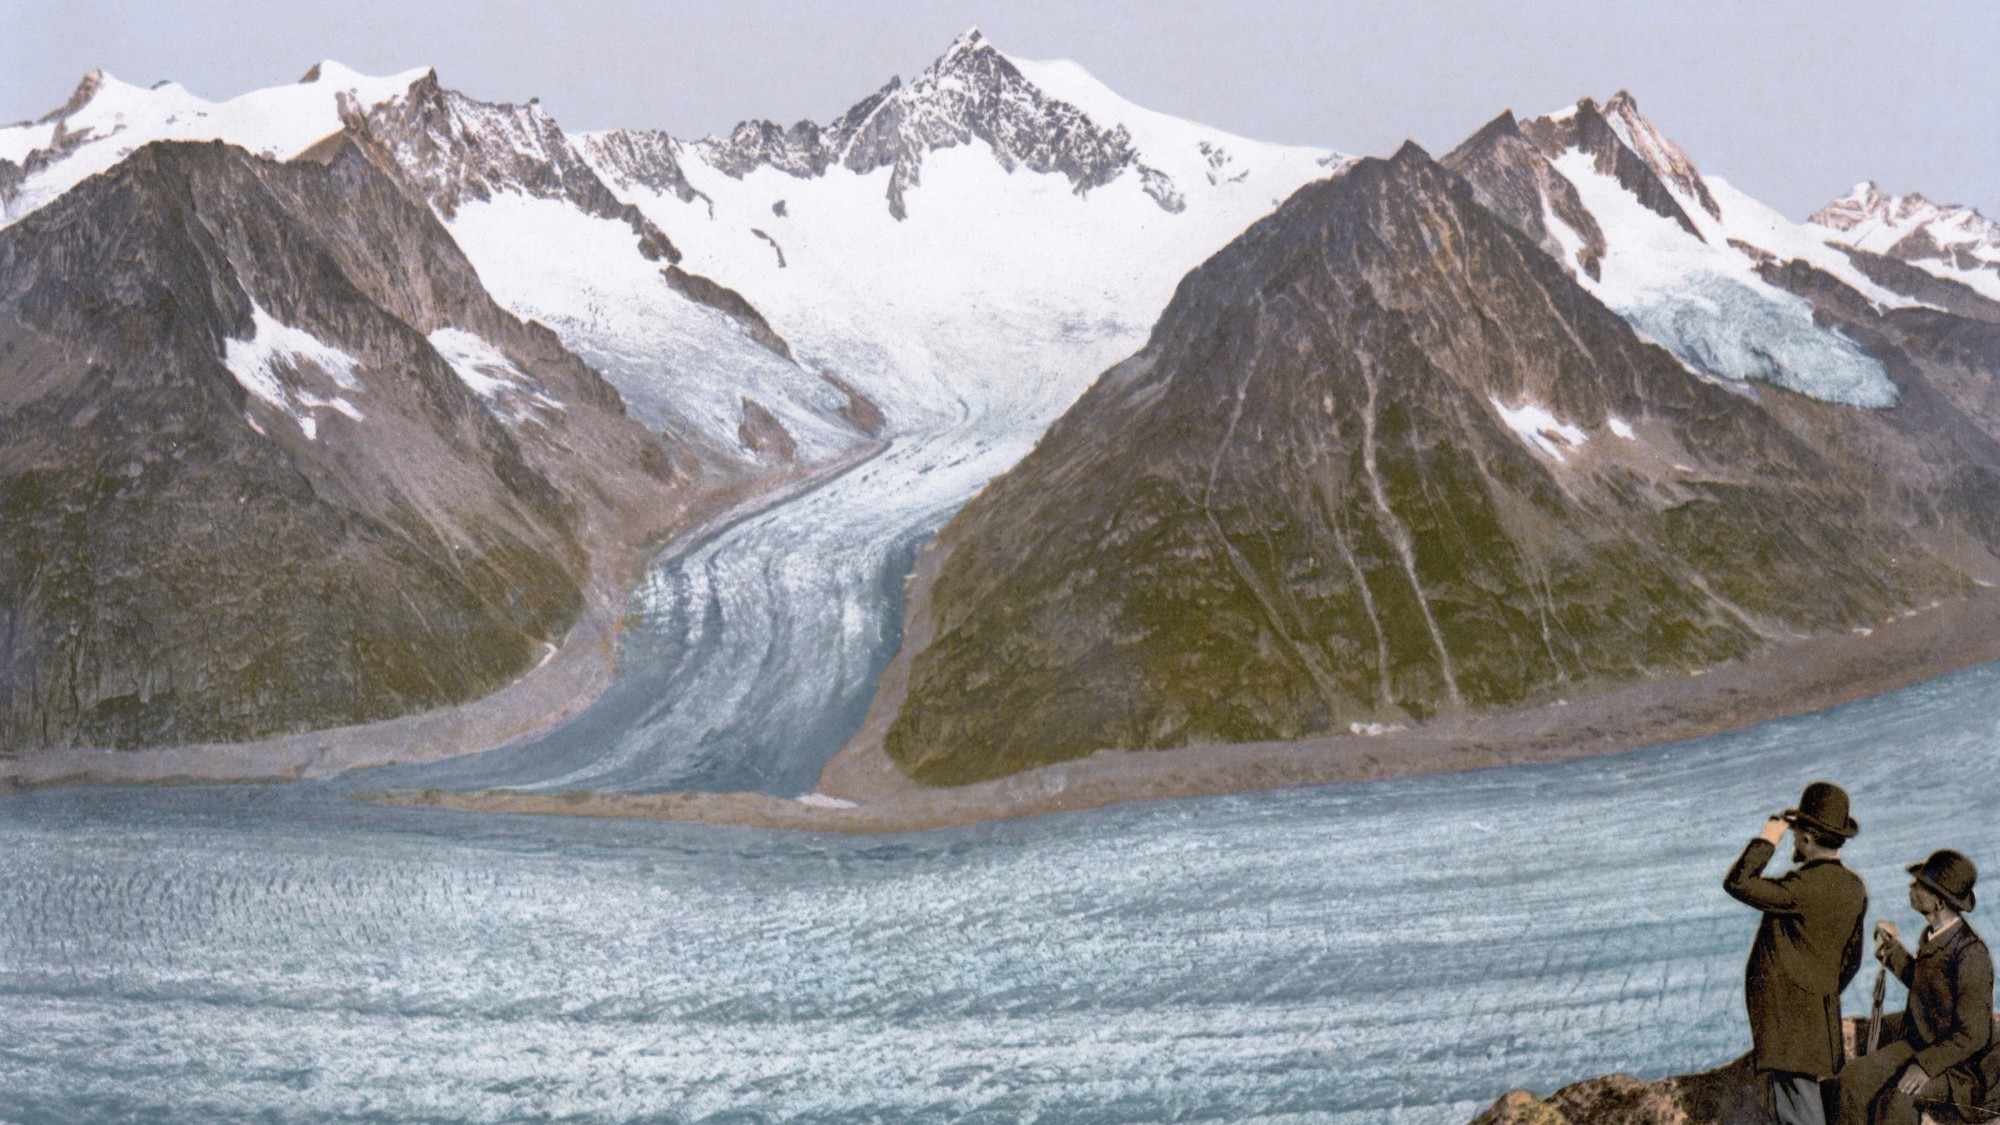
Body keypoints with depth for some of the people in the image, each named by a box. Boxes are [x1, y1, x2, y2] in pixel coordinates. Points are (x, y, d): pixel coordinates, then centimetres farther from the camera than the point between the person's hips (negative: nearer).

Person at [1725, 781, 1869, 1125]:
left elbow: (1736, 884, -20)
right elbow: (1852, 959, 16)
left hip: (1788, 1015, -9)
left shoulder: (1804, 887, -21)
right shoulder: (1854, 888, 8)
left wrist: (1767, 840, -10)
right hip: (1821, 1012, 9)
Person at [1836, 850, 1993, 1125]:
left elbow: (1973, 1035, -23)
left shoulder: (1972, 955, -24)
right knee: (1852, 1078, -5)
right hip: (1918, 1044, 9)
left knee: (1896, 1099, -30)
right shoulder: (1932, 935, 2)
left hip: (1955, 1061, -9)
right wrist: (1892, 948, 17)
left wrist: (1925, 1065, -28)